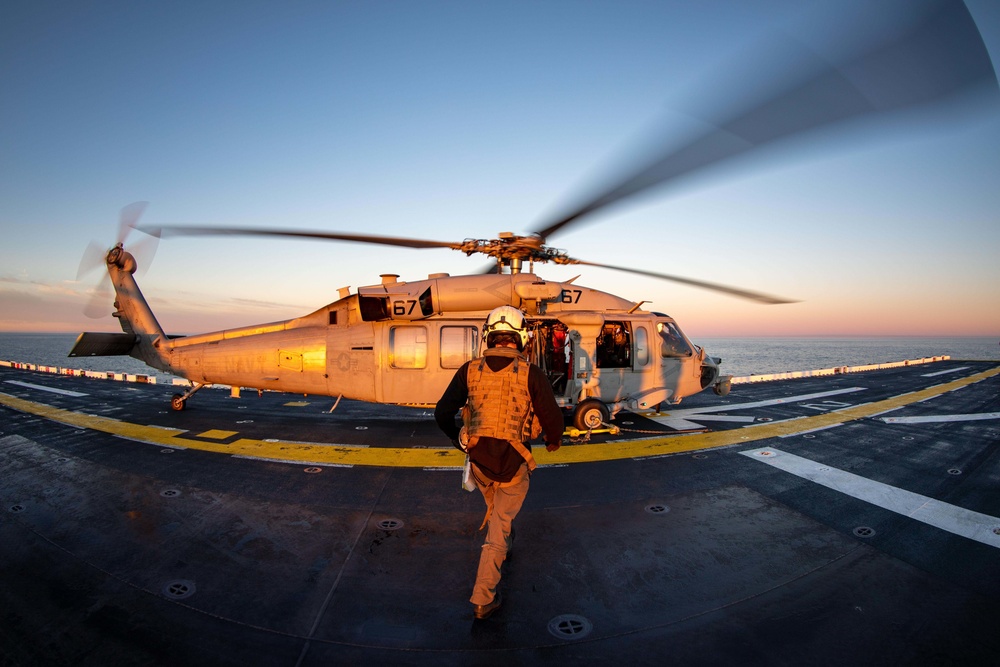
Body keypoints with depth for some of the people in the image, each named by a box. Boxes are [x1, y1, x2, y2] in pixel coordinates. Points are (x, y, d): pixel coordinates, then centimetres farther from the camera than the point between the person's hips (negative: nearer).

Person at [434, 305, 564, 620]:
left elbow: (442, 413, -1)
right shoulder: (531, 374, -14)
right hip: (514, 464, -3)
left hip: (479, 461, 3)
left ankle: (503, 541, 59)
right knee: (499, 525, 13)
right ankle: (483, 598, 17)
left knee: (495, 509, 33)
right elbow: (553, 417, -10)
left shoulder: (470, 370, -5)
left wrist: (458, 439, 18)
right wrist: (553, 440, 13)